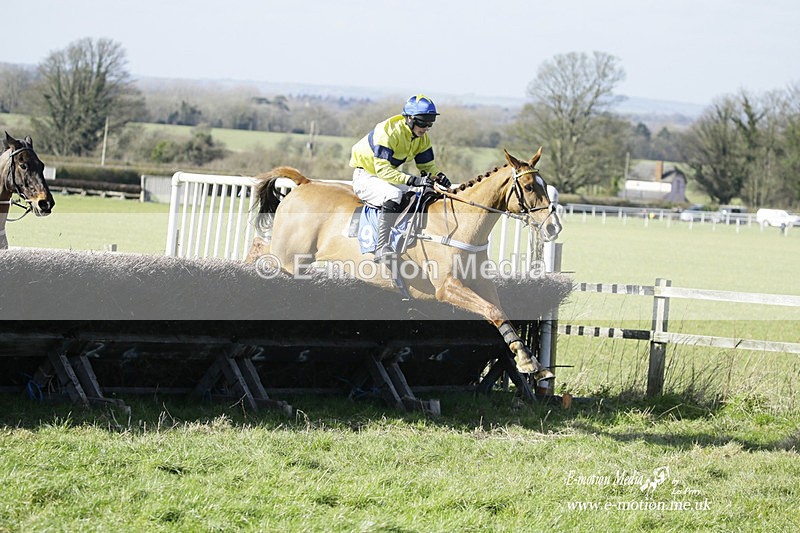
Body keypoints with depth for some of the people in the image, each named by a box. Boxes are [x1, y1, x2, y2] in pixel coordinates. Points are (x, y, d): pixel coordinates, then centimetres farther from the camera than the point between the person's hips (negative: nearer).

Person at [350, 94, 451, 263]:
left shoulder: (422, 138, -3)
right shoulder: (388, 132, -28)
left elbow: (427, 165, 4)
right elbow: (382, 170, -34)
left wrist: (439, 176, -21)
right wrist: (414, 180, -43)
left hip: (387, 176, 9)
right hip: (365, 177, -9)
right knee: (393, 196, -36)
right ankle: (382, 251, -39)